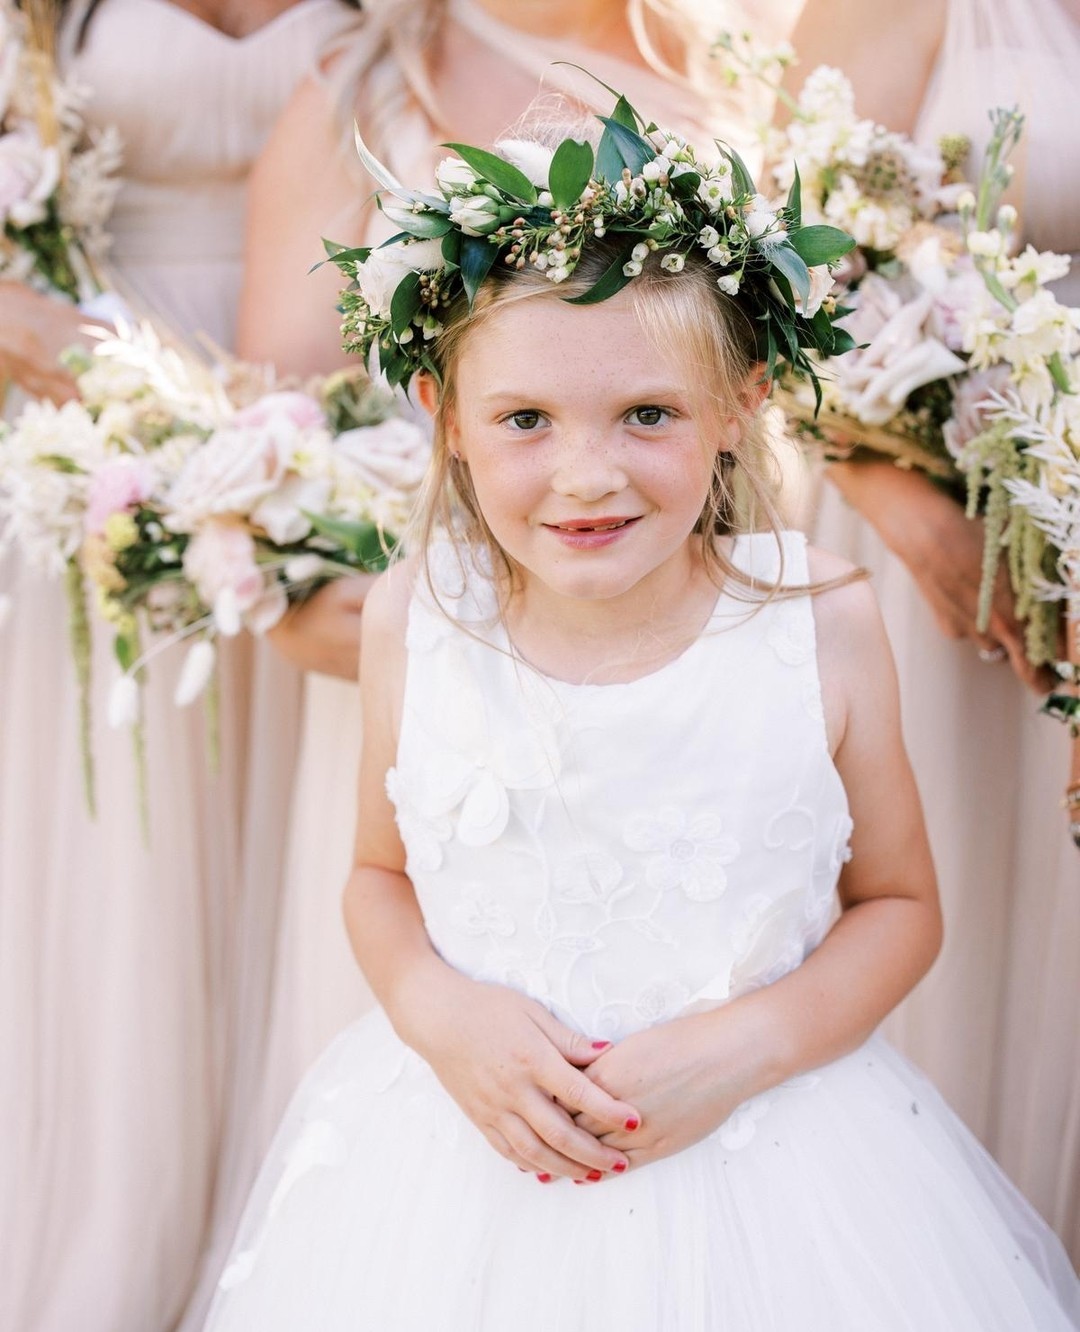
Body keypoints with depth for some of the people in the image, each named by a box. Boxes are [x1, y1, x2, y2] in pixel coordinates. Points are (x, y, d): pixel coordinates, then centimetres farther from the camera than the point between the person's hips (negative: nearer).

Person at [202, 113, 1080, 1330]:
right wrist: (439, 1011, -14)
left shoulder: (820, 625, -13)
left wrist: (748, 1045, -16)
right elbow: (381, 875, 4)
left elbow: (898, 904, -2)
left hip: (762, 1164, -1)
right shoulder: (414, 618, -10)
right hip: (466, 1142, 1)